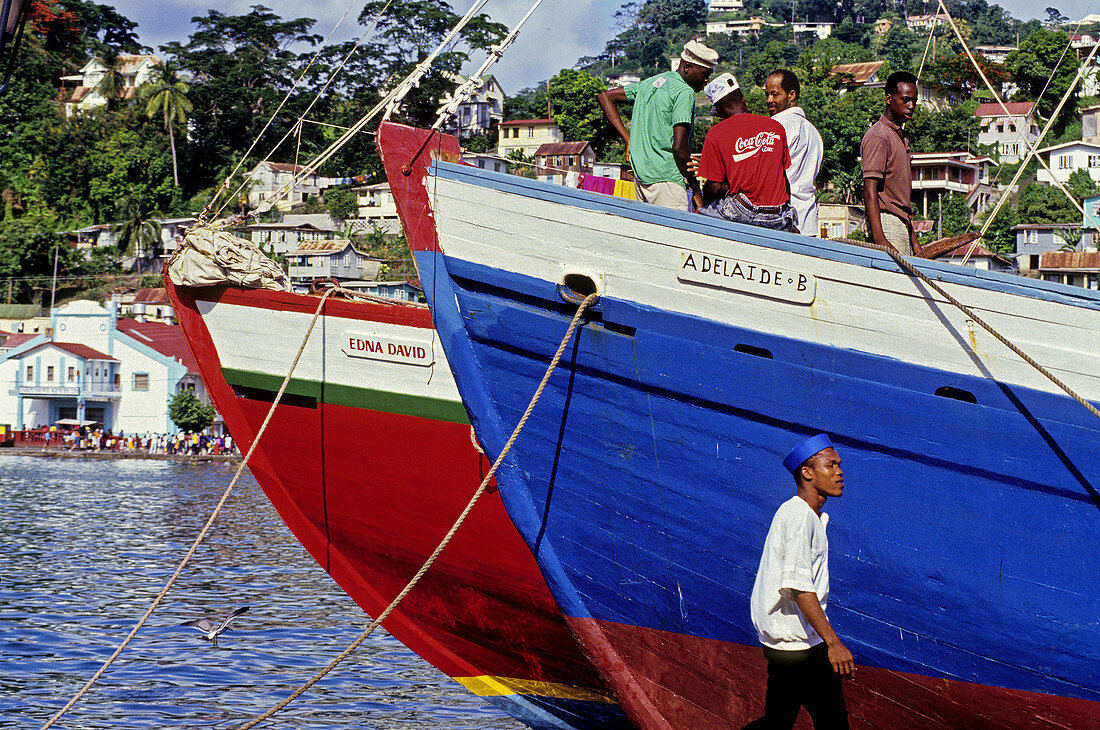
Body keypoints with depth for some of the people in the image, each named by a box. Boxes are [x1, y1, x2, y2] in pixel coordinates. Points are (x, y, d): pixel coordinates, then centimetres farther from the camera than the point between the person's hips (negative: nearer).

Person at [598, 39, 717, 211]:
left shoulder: (650, 83, 15)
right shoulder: (684, 93, -11)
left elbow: (606, 97, 22)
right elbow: (679, 147, -17)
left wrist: (628, 139, 15)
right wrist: (696, 190, -8)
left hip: (640, 176, 9)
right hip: (666, 179, -9)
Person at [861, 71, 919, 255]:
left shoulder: (900, 136, 20)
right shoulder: (878, 137, -10)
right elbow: (870, 191, -19)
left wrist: (913, 238, 23)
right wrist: (879, 240, -27)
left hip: (901, 225, 9)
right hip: (886, 224, -9)